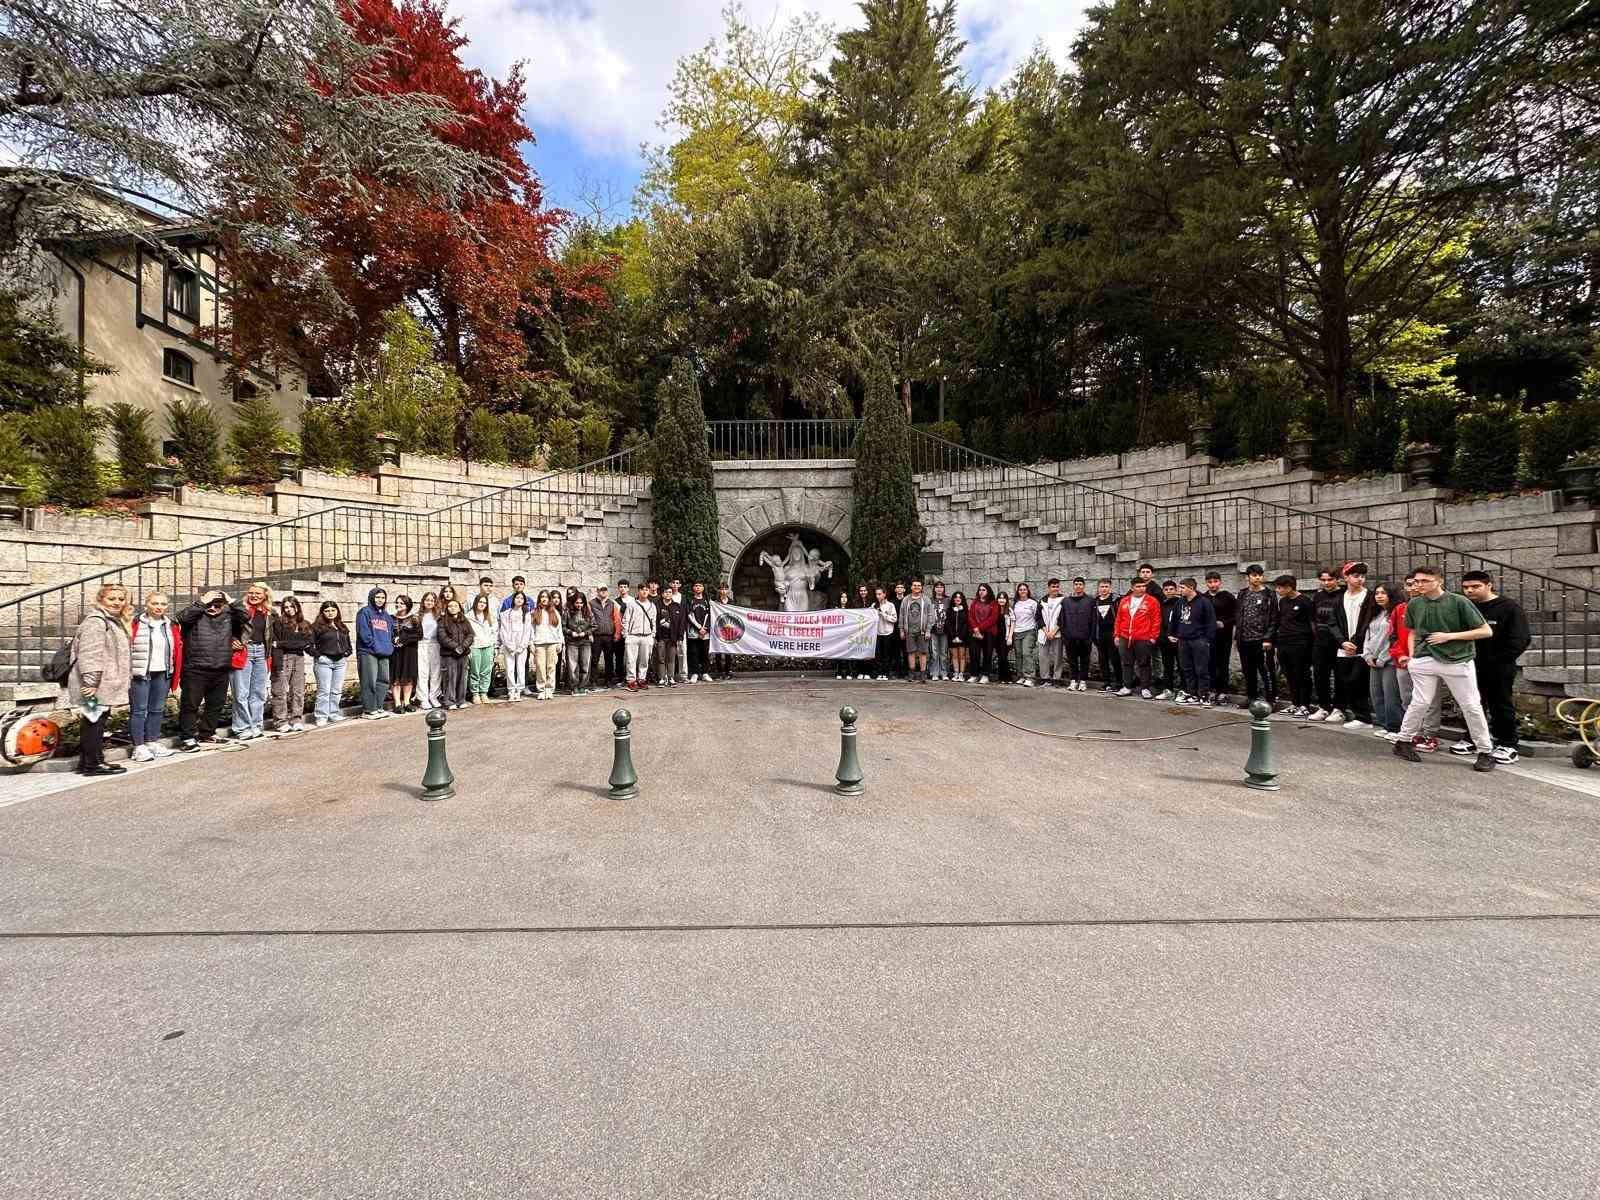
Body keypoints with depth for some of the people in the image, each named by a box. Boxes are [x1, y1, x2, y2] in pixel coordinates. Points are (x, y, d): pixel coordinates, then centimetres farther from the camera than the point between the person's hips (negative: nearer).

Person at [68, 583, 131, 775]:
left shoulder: (115, 621, 18)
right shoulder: (95, 621, -15)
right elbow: (89, 655, -23)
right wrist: (91, 682, -26)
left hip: (104, 685, 10)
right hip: (95, 686, -10)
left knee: (93, 723, 15)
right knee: (95, 722, -4)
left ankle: (86, 762, 23)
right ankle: (93, 764, 2)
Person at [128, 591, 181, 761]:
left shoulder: (172, 626, 10)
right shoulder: (135, 624, -4)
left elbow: (178, 649, 12)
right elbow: (126, 649, -7)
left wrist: (175, 674, 7)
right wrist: (126, 673, -12)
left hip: (163, 674, 5)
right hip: (140, 674, -5)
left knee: (158, 709, 12)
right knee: (139, 710, 1)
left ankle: (152, 742, 22)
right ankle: (138, 747, 6)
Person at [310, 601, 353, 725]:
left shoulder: (342, 627, 17)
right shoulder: (317, 627, -2)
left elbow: (348, 643, 26)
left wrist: (347, 654, 11)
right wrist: (318, 655, -11)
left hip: (340, 662, 6)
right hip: (324, 662, -5)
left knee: (337, 691, 8)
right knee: (324, 691, -5)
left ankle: (333, 714, 18)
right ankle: (321, 717, 1)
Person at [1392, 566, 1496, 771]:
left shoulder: (1459, 602, -7)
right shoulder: (1414, 604, 4)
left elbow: (1486, 631, -5)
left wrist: (1450, 635, -13)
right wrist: (1412, 657, 8)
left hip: (1458, 661, -2)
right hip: (1425, 660, 2)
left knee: (1472, 707, 2)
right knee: (1419, 703, -2)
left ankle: (1486, 752, 15)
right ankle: (1403, 742, 11)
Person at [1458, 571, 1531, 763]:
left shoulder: (1509, 607, -7)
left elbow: (1521, 639, -10)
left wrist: (1497, 661, -13)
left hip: (1499, 669, -5)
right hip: (1471, 667, 5)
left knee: (1501, 706, 2)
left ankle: (1508, 745, 11)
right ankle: (1472, 739, 22)